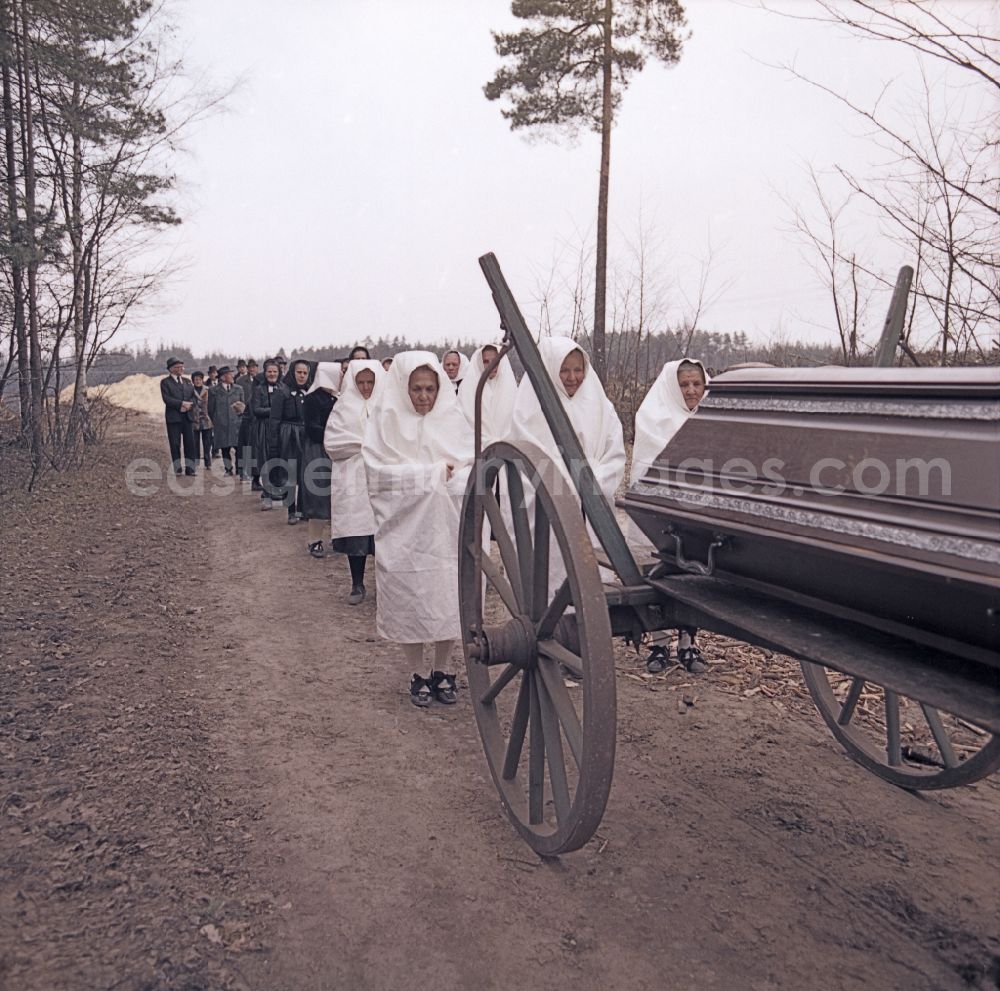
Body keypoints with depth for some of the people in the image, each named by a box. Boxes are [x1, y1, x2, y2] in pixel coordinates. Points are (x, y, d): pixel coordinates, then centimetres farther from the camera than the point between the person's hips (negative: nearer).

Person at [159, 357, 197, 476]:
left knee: (190, 443, 0)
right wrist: (182, 403, -16)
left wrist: (188, 405, -9)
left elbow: (194, 397, 11)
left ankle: (190, 468, 4)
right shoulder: (165, 382, 3)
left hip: (188, 416, 4)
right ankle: (178, 469, 3)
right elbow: (166, 399, -10)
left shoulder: (187, 381, 18)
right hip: (173, 417, -4)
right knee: (175, 444, -2)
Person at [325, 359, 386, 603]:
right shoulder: (344, 407, 8)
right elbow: (331, 441, 0)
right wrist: (363, 444, -6)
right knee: (355, 530, 0)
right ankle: (357, 585, 12)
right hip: (353, 480, 0)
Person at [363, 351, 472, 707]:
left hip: (446, 527, 2)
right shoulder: (384, 422, -1)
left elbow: (472, 468, 2)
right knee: (408, 602, 4)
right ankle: (417, 675, 22)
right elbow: (378, 472, -11)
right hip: (404, 528, -2)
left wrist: (447, 478, -18)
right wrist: (432, 472, -12)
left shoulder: (453, 419, 5)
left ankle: (441, 671, 23)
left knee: (449, 600, 4)